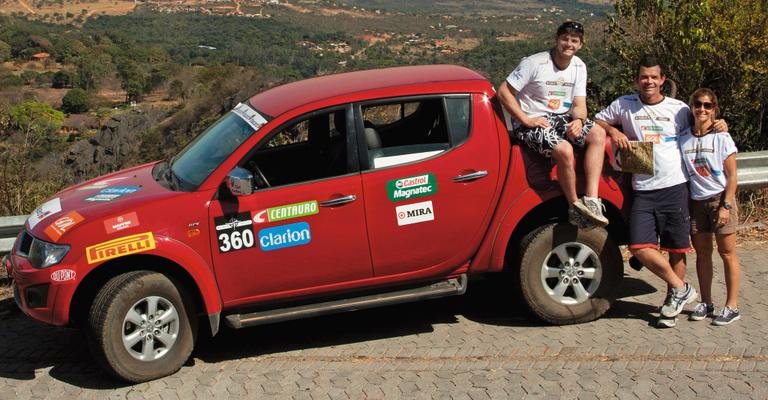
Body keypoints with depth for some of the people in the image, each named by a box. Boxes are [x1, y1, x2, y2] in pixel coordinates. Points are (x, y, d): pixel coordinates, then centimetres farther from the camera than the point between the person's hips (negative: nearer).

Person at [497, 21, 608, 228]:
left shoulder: (579, 67, 5)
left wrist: (578, 120, -19)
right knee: (565, 150, -31)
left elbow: (579, 104, 5)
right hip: (531, 123, -7)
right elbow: (503, 92, -15)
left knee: (598, 134, -14)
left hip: (561, 118, 7)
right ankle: (575, 208, -12)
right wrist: (526, 119, -20)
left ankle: (591, 201, -19)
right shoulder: (535, 63, -14)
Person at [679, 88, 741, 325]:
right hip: (696, 201, 4)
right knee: (702, 253, 9)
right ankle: (706, 303, 19)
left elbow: (732, 176, -6)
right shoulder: (683, 139, 4)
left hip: (720, 199, -4)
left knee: (727, 253, 0)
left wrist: (726, 206, -14)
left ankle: (732, 307, 5)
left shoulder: (722, 138, -6)